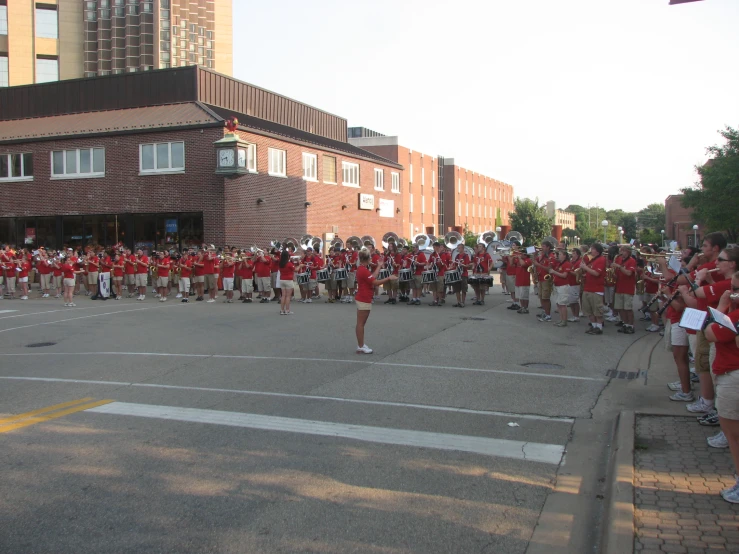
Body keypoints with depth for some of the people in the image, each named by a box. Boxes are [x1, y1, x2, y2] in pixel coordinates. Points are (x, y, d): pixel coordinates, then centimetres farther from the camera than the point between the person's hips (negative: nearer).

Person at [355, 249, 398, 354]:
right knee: (361, 323, -4)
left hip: (361, 299, 10)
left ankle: (361, 345, 19)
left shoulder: (361, 269, 11)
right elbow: (375, 282, -21)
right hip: (364, 300, -10)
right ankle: (360, 347, 2)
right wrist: (389, 278, -14)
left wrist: (379, 266, 23)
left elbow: (373, 277, 14)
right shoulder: (363, 270, -20)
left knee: (361, 323, 13)